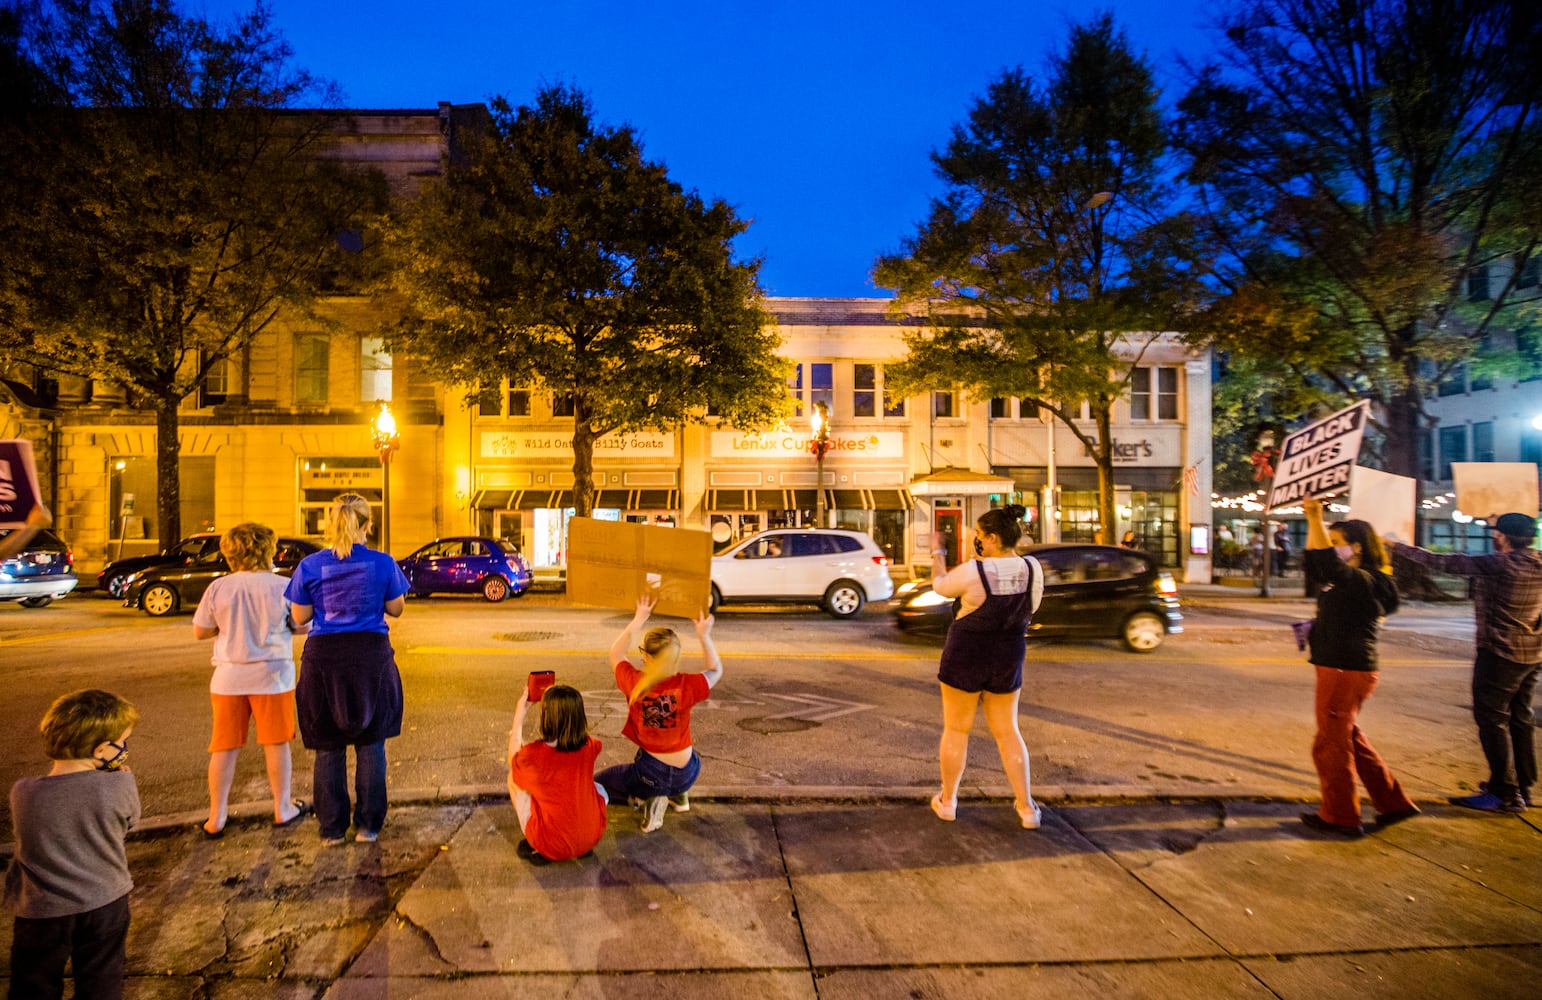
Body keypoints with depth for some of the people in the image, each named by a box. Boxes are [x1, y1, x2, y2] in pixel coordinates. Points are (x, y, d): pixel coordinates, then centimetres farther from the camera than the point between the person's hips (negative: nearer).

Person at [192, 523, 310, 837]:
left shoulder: (218, 588, -5)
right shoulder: (283, 586, -10)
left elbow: (199, 631, 2)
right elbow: (303, 626, -4)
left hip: (229, 677, 2)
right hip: (271, 675, -2)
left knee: (224, 746, 12)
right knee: (276, 743, 10)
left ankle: (216, 817, 18)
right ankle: (283, 809, 21)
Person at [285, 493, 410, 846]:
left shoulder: (310, 566, -6)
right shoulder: (383, 564, -7)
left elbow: (300, 617, 1)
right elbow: (396, 609, 3)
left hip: (323, 658, 1)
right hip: (371, 656, 0)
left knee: (328, 748, 14)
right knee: (370, 744, 12)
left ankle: (332, 829, 23)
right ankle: (368, 826, 20)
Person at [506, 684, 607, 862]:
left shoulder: (531, 754, -20)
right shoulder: (588, 746, -12)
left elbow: (512, 761, 7)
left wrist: (519, 715, 6)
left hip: (551, 848, -2)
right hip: (592, 838, 3)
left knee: (514, 776, 14)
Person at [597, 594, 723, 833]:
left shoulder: (634, 683, -19)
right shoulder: (686, 686, -20)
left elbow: (616, 652, 3)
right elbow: (716, 670, 3)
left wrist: (638, 620, 5)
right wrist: (704, 637, -2)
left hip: (651, 774, -3)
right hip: (687, 774, 4)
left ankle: (648, 800, 2)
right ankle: (679, 795, 21)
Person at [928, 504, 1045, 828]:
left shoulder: (972, 572, -24)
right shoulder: (1033, 568, -10)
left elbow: (940, 586, -3)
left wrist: (936, 556, 16)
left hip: (965, 658, -4)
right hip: (1008, 660, 4)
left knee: (956, 730, 13)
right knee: (1007, 731, 19)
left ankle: (947, 801, 27)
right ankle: (1026, 807, 22)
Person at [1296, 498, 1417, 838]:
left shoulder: (1363, 581, -17)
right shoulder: (1350, 580, 12)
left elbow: (1329, 565, -37)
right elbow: (1315, 565, 22)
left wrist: (1316, 519, -42)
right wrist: (1313, 524, 12)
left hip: (1347, 671, -10)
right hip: (1341, 669, 10)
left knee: (1332, 744, 2)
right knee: (1349, 738, 21)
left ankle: (1340, 817, 14)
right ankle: (1393, 802, 30)